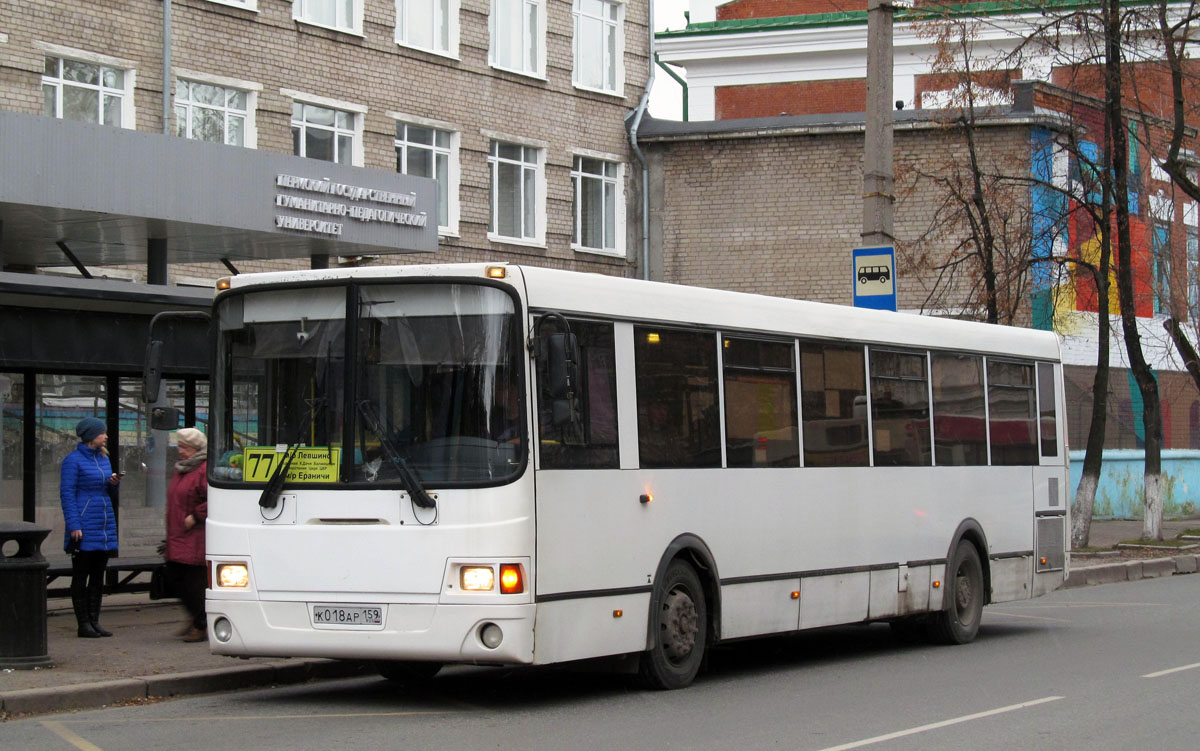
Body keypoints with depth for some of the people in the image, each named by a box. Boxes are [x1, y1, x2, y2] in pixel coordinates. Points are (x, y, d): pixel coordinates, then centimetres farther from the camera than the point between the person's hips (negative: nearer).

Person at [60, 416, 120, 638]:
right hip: (84, 525, -7)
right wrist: (74, 525, -19)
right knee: (81, 575, -1)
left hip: (105, 524, 7)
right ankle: (83, 624, 1)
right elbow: (67, 493, -11)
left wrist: (114, 483, -1)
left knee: (98, 574, 9)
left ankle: (94, 621, 14)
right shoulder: (73, 460, -7)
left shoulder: (103, 458, 15)